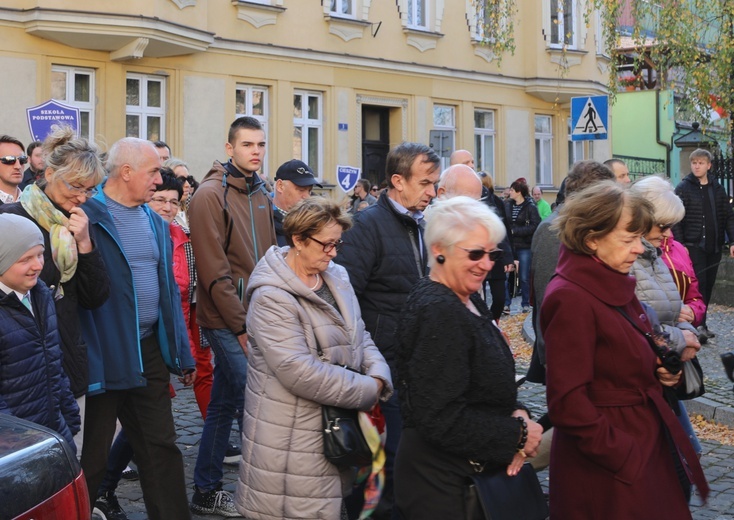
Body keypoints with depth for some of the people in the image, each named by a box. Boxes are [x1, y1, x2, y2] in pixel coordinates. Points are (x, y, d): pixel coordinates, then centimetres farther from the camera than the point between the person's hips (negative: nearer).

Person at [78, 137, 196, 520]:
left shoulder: (155, 222, 12)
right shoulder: (88, 215, -13)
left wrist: (181, 353, 16)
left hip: (151, 352, 7)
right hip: (102, 356, -7)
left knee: (161, 447, 12)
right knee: (91, 455, 7)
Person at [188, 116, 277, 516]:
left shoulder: (261, 195, 13)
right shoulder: (211, 194, -11)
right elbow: (214, 270, -16)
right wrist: (241, 325, -16)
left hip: (251, 318, 7)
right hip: (226, 320, -7)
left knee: (225, 404, 13)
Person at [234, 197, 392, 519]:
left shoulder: (337, 278, 8)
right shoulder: (272, 297, -19)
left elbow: (359, 336, 14)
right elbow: (298, 371, -26)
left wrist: (380, 376, -8)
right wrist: (368, 390, -19)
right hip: (292, 440, -8)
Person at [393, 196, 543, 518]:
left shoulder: (468, 302, 7)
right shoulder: (438, 312, -22)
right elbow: (442, 420, -26)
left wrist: (516, 414, -4)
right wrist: (518, 433, -16)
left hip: (469, 474, 9)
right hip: (441, 483, -9)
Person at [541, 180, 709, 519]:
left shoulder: (615, 285, 7)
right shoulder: (570, 299, -21)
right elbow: (568, 402, -23)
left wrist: (661, 370, 3)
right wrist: (622, 457, -20)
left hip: (645, 442, 9)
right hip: (607, 471, -9)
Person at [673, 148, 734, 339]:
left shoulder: (718, 189, 12)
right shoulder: (683, 188, -2)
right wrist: (679, 244, -15)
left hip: (714, 246, 5)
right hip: (694, 246, -5)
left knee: (708, 285, 7)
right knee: (698, 284, -11)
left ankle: (700, 323, 15)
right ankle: (699, 324, -9)